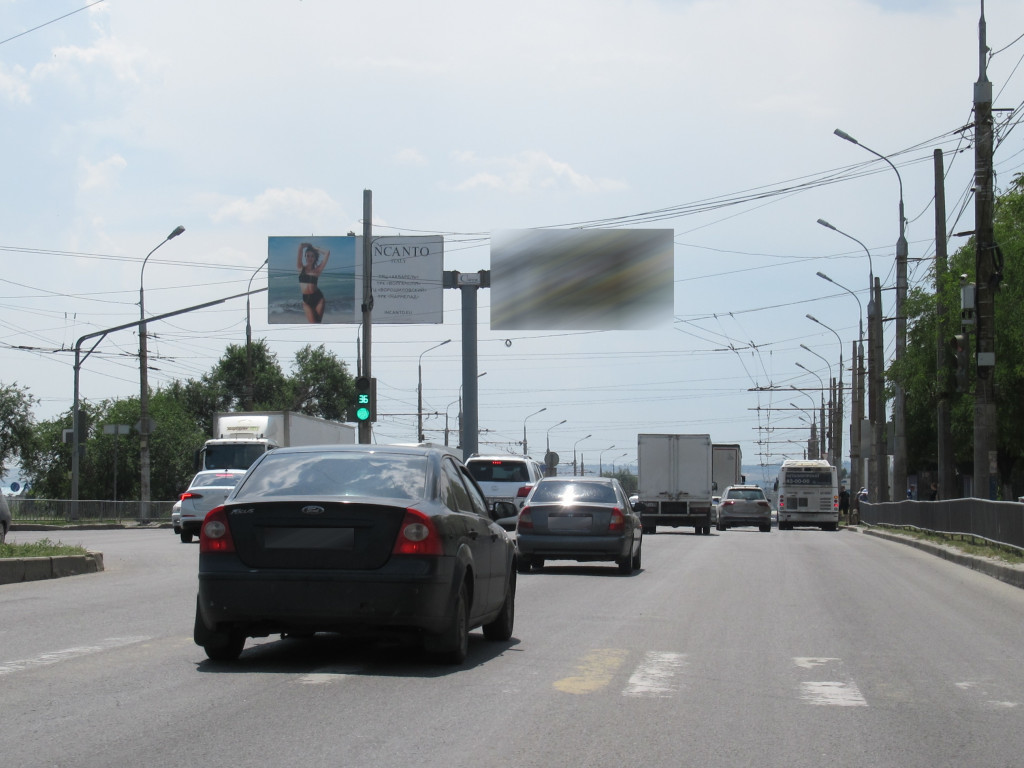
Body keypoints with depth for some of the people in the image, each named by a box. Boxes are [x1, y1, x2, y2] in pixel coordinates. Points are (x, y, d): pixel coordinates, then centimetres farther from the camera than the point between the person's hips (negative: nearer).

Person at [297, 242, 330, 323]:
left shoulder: (317, 270, 0)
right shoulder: (301, 268, 2)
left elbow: (327, 253, -4)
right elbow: (301, 246, -2)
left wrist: (315, 248, 8)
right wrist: (308, 246, 16)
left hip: (318, 298, 0)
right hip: (306, 300, 0)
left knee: (318, 322, 3)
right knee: (313, 323, -6)